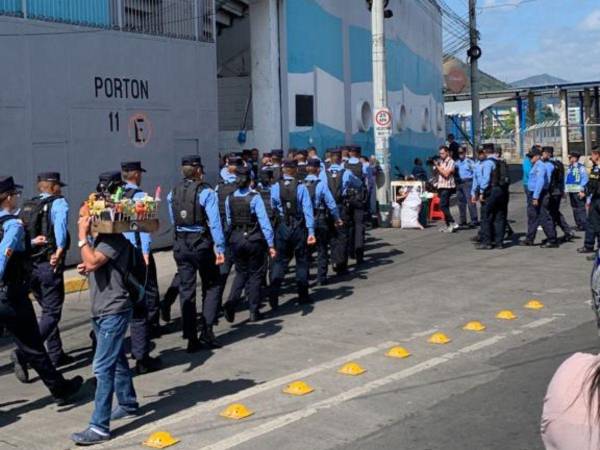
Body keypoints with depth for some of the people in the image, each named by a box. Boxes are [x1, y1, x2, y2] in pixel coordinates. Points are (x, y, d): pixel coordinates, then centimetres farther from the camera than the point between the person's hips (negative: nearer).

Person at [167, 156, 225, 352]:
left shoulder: (173, 194, 6)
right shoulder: (206, 192, -11)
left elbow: (173, 221, 14)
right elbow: (214, 222, -16)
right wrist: (219, 248, -15)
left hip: (180, 245, 4)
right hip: (202, 244, -4)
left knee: (186, 290, 8)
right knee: (211, 287, 11)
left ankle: (191, 338, 9)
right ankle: (206, 331, 1)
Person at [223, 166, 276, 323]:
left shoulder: (230, 198, 0)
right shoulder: (255, 197, -12)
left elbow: (229, 221, 8)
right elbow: (264, 222, -14)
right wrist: (271, 244, -13)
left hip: (236, 239, 3)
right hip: (254, 239, -3)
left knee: (241, 273, 17)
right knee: (255, 274, 10)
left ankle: (231, 302, -5)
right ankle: (254, 312, 13)